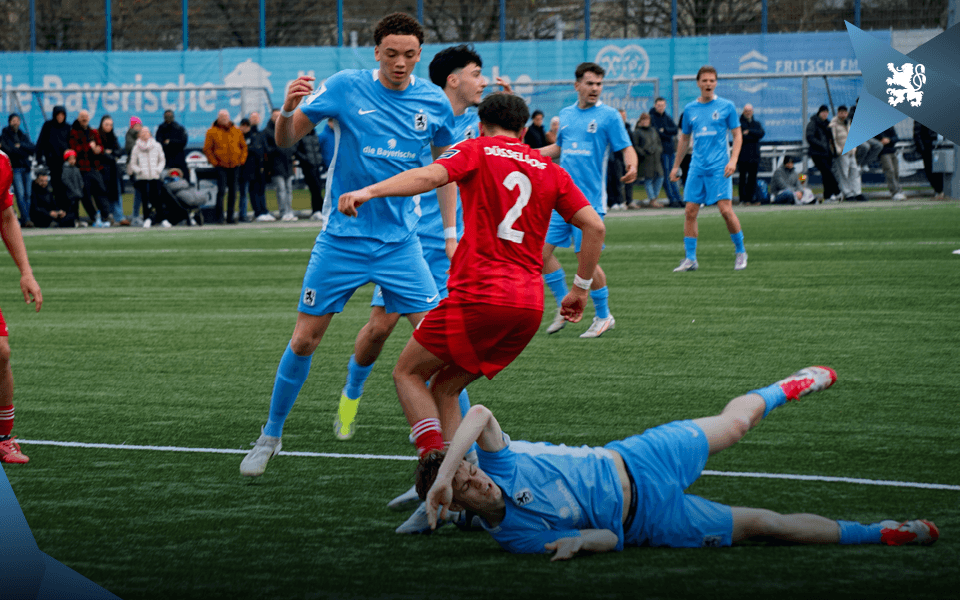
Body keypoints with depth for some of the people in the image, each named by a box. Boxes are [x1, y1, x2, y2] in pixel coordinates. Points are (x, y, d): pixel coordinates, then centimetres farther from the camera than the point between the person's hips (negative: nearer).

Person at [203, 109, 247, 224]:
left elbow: (243, 146, 16)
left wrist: (242, 160, 5)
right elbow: (207, 149, -1)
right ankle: (218, 216, -7)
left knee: (233, 192, 4)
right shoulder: (212, 132, -1)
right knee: (221, 190, -12)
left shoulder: (237, 131, 10)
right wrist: (214, 162, -7)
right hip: (221, 166, -4)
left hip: (235, 166, 4)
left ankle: (230, 216, 12)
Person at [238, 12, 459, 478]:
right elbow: (286, 140, -4)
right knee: (304, 339, 1)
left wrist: (450, 232, 8)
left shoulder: (434, 103, -1)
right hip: (342, 238, -1)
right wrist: (287, 110, -26)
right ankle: (271, 435, 19)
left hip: (400, 242, 1)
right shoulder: (345, 88, -8)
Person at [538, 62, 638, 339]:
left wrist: (631, 166, -29)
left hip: (589, 200, -6)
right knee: (542, 250, 1)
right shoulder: (566, 114, 12)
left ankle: (604, 316, 10)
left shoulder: (609, 116, -4)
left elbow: (627, 148, -7)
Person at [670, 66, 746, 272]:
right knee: (690, 211, -2)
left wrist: (733, 160, -11)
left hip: (719, 167, -4)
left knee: (725, 209, -12)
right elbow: (684, 139, 21)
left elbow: (737, 135, 3)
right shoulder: (690, 109, 11)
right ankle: (690, 259, 5)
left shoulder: (726, 106, 1)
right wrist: (676, 166, 20)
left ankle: (740, 252, 5)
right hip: (697, 167, 4)